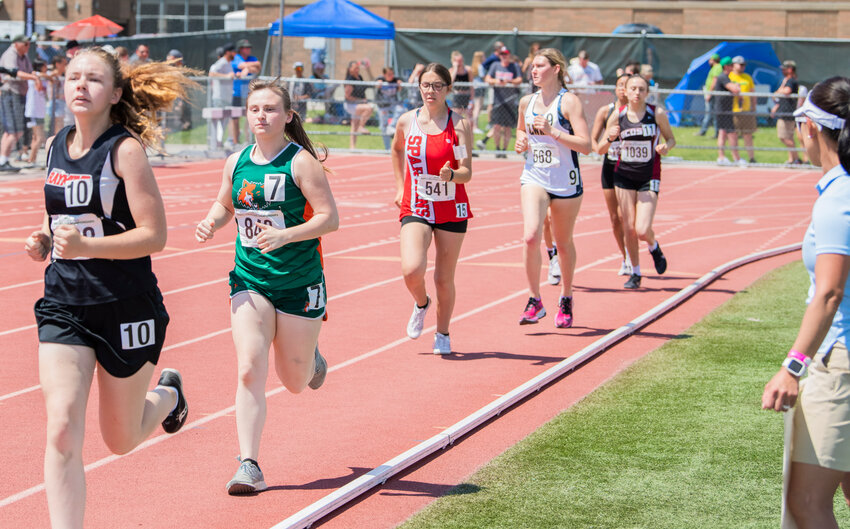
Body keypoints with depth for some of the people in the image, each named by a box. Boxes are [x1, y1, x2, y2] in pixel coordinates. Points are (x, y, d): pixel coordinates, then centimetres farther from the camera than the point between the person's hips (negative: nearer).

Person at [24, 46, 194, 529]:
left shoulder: (126, 150, -12)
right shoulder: (56, 147, 6)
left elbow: (154, 235, -16)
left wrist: (87, 245, -28)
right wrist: (43, 240, 1)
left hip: (127, 308, -4)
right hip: (63, 307, 4)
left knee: (121, 439, 12)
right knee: (62, 430, -12)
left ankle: (168, 394, 44)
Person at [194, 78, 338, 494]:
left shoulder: (301, 162, -10)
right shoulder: (236, 162, 4)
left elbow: (330, 218, -13)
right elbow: (225, 205, 21)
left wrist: (284, 235, -26)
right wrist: (211, 222, -1)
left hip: (299, 284, -3)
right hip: (249, 282, 3)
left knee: (294, 381, 9)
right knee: (249, 371, -12)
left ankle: (312, 357, 47)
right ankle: (249, 467, -9)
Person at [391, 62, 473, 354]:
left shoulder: (460, 124, -7)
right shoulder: (407, 121, 0)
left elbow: (467, 173, -10)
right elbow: (397, 149, 23)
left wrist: (451, 174, -31)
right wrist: (399, 186, 21)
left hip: (451, 209, -1)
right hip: (415, 208, 1)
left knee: (444, 278, 5)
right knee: (412, 269, -20)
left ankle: (442, 333, 29)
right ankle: (421, 304, 15)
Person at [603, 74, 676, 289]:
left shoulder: (657, 114, -7)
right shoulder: (618, 116, -4)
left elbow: (671, 138, 7)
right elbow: (601, 149, 2)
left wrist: (666, 147, -16)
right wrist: (610, 138, -20)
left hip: (649, 178, -2)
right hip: (624, 176, 2)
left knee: (642, 230, -12)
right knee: (628, 228, 3)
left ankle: (654, 247, 24)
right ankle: (635, 273, 22)